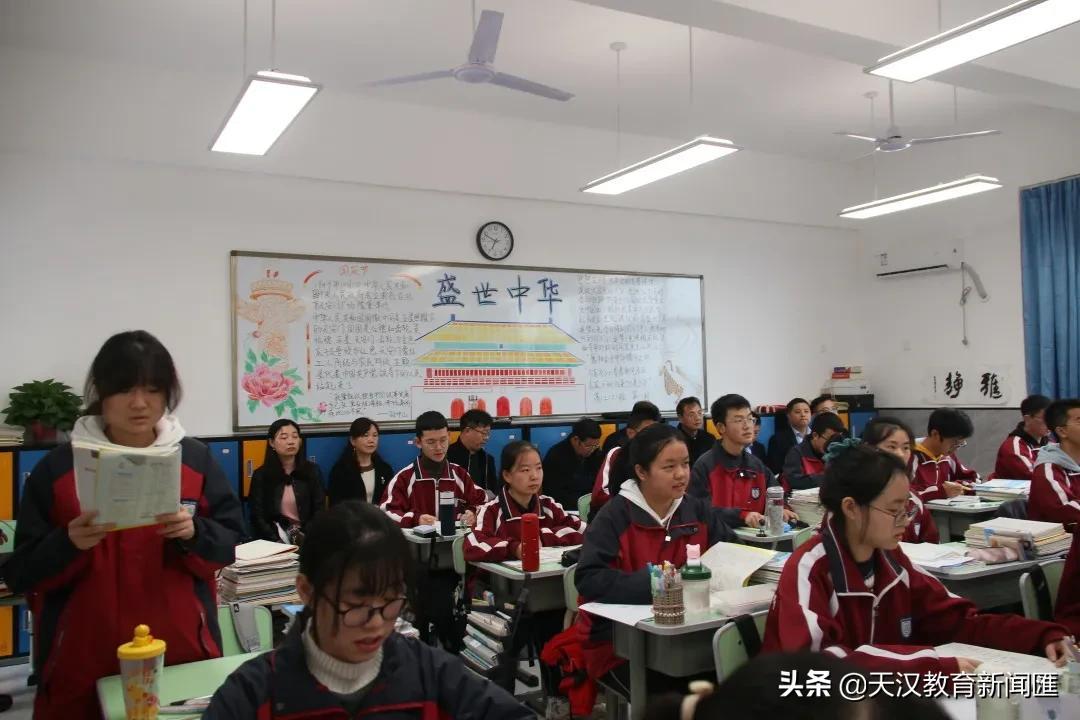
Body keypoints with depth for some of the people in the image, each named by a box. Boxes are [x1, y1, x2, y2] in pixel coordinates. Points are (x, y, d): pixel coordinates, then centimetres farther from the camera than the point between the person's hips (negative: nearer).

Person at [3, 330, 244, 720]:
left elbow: (230, 541, 2)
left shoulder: (196, 459, 0)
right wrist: (69, 543, -20)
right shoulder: (57, 467, -3)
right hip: (82, 661, -1)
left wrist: (194, 534, -18)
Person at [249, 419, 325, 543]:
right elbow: (257, 517, -1)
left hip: (306, 538, 1)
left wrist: (305, 538, -13)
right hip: (273, 539, -1)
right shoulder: (261, 475, 3)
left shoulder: (312, 470, 6)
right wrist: (278, 542, -15)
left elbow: (319, 512, 2)